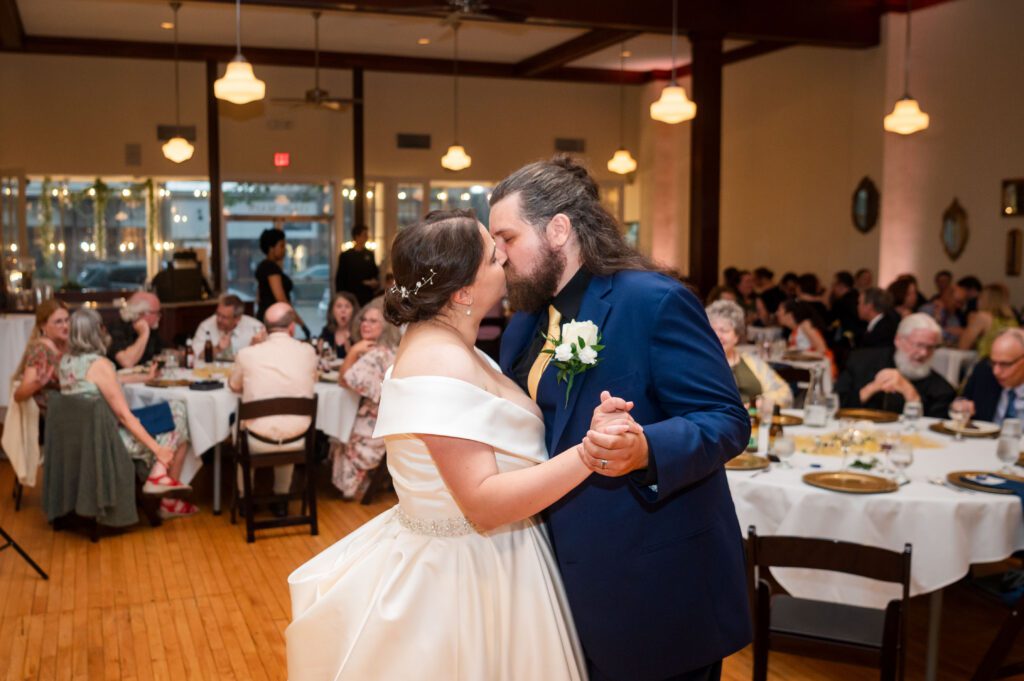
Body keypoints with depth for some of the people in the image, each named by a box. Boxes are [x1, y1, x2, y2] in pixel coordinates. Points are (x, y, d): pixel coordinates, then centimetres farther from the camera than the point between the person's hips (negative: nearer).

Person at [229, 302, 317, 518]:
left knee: (240, 431, 33)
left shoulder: (247, 354, -12)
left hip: (259, 443, -1)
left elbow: (234, 386, 11)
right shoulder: (307, 352, -8)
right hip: (297, 443, 1)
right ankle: (281, 499, 44)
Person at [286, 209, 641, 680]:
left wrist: (585, 432, -5)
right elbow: (484, 502, -28)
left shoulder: (445, 347, 6)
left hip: (475, 565, 9)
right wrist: (587, 454, -33)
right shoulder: (442, 364, -25)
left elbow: (502, 438, 5)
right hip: (465, 583, -9)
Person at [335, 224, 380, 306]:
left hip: (368, 296, 3)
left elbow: (376, 273, 18)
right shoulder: (345, 255, 3)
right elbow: (339, 278, 3)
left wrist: (376, 282, -4)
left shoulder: (370, 254, 11)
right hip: (351, 297, -3)